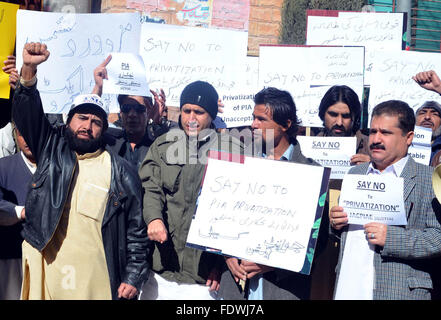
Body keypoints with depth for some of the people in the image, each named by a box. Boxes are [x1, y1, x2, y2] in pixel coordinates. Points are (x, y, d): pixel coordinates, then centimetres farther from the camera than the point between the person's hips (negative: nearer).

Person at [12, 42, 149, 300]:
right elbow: (27, 114, -5)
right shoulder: (51, 150, 9)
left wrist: (133, 278, -2)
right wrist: (29, 70, -20)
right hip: (45, 275, 2)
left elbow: (136, 230, 2)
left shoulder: (122, 172, 2)